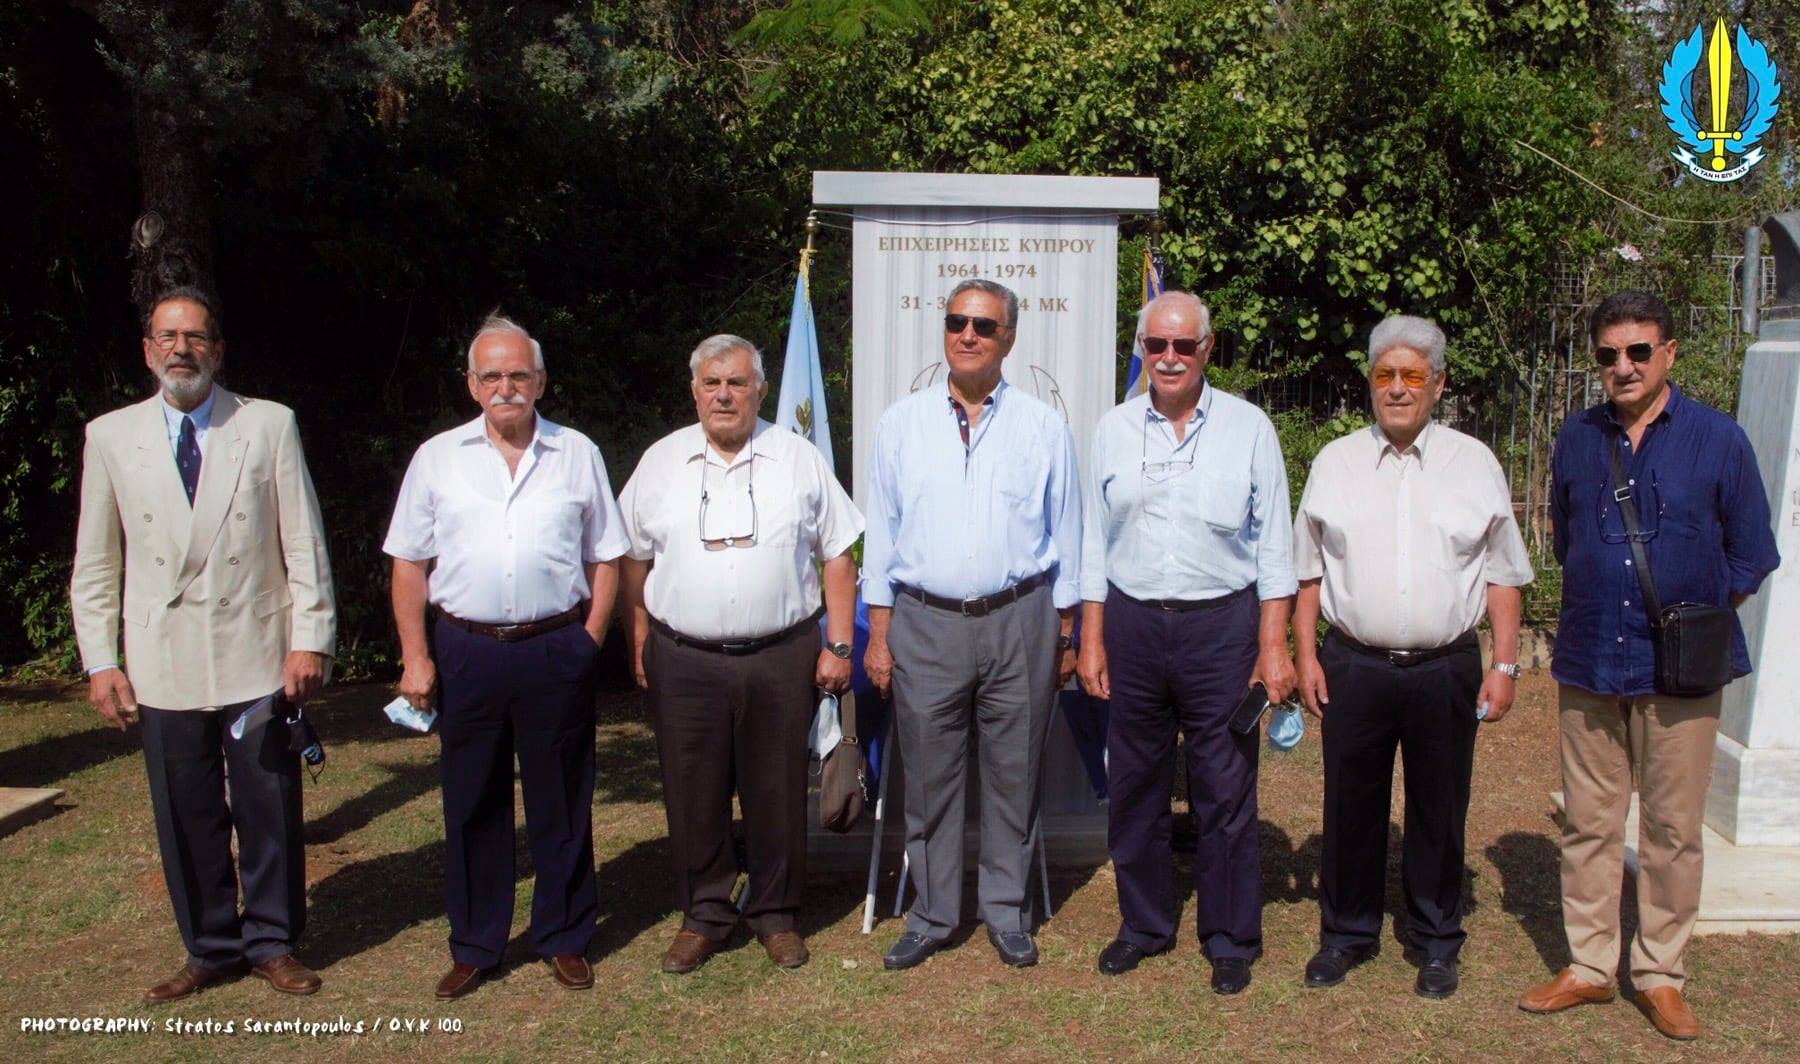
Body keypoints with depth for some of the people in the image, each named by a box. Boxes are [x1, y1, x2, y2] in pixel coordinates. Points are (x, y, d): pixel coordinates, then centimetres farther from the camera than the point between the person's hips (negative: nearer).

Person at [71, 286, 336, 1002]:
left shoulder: (270, 425, 1)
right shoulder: (110, 436, 5)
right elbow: (95, 564, 8)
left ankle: (272, 943, 24)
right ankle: (210, 949, 26)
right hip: (164, 667, 1)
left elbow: (304, 543, 0)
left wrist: (310, 639, -5)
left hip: (258, 658, -1)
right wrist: (99, 661, 3)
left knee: (270, 813, 7)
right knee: (186, 819, 9)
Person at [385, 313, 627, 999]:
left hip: (556, 652, 0)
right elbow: (409, 565, 6)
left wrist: (588, 640, -2)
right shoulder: (438, 458, 6)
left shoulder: (577, 455, 5)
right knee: (471, 806, 9)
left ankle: (565, 940, 23)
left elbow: (605, 558, 8)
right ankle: (474, 947, 23)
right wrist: (415, 658, -1)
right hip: (466, 652, 1)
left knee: (562, 803, 8)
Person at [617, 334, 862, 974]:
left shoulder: (799, 460, 4)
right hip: (684, 663, 1)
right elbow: (634, 559, 11)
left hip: (781, 659, -1)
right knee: (694, 796, 8)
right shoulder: (661, 463, 7)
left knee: (777, 794, 7)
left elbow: (837, 557, 4)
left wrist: (838, 645, -1)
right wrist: (639, 645, 5)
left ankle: (775, 913, 24)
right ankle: (704, 915, 24)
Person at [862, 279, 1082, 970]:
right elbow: (881, 531, 7)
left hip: (1019, 623, 0)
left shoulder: (1043, 427, 5)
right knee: (930, 778, 8)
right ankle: (931, 916, 23)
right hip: (925, 624, 1)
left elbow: (1065, 534, 8)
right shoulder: (902, 424, 6)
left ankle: (1007, 912, 25)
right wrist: (878, 635, 2)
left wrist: (1066, 636, 6)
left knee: (1014, 777, 9)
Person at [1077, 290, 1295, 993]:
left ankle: (1230, 939, 19)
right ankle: (1143, 924, 27)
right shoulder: (1113, 430, 7)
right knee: (1134, 788, 11)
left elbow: (1273, 545, 1)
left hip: (1222, 625, -2)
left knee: (1226, 792, 3)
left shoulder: (1248, 428, 0)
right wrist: (1091, 639, 5)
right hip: (1132, 624, 3)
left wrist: (1274, 647, -4)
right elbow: (1094, 540, 10)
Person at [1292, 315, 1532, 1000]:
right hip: (1353, 667, 1)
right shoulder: (1334, 463, 6)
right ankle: (1347, 932, 26)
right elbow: (1308, 570, 8)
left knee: (1439, 814, 10)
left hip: (1445, 670, 0)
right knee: (1351, 808, 9)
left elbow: (1503, 575, 6)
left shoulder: (1474, 465, 5)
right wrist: (1306, 656, 2)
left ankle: (1436, 943, 26)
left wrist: (1504, 666, 0)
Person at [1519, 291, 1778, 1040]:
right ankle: (1589, 966, 21)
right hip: (1589, 661, 3)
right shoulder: (1577, 438, 5)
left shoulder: (1717, 440, -4)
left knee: (1672, 829, 7)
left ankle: (1660, 976, 20)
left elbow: (1750, 557, 4)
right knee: (1588, 823, 9)